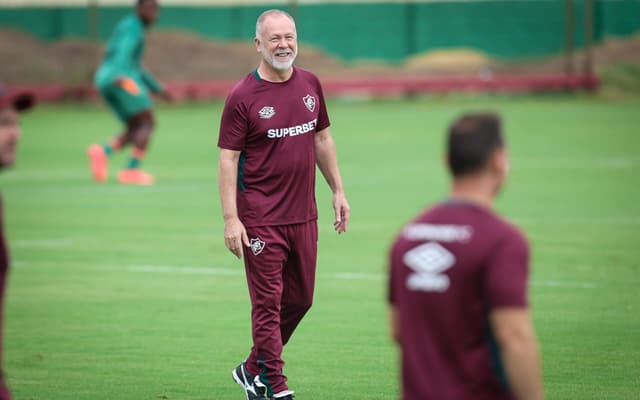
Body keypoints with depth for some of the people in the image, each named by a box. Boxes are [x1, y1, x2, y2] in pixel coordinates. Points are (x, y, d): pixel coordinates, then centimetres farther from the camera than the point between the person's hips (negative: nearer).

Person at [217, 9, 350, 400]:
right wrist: (231, 219, -16)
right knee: (268, 303, -4)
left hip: (304, 216, 6)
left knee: (300, 299, 13)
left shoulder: (311, 85, 8)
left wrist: (338, 191, 14)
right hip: (260, 220, -6)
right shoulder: (243, 97, -10)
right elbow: (228, 159, -10)